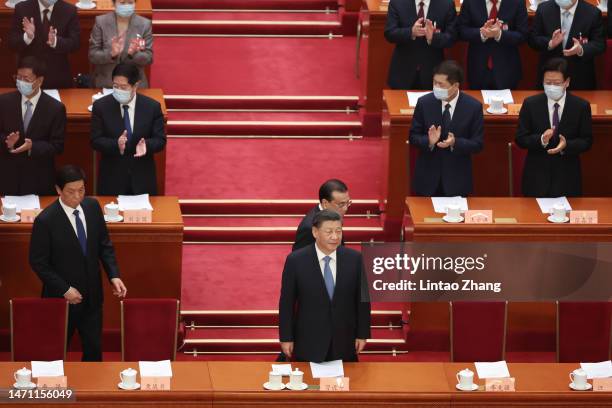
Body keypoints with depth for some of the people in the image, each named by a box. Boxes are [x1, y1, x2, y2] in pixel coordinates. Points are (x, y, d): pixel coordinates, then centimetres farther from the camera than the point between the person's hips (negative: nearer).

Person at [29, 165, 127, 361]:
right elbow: (38, 262, -14)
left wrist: (114, 275, -7)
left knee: (94, 349, 13)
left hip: (92, 295, 4)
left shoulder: (92, 207, -5)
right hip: (62, 297, -4)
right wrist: (64, 289, -18)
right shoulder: (45, 221, -21)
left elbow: (104, 245, 6)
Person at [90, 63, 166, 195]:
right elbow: (95, 141, -5)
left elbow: (160, 140, -2)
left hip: (142, 177, 0)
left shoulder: (152, 107, -5)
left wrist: (146, 145, -24)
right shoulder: (101, 106, -5)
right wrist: (116, 145, -24)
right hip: (112, 178, 0)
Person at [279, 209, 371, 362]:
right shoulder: (296, 260, -8)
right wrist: (286, 338, -2)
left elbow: (362, 299, 3)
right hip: (308, 344, -1)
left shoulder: (354, 259, -3)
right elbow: (287, 302, -3)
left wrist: (363, 334, 3)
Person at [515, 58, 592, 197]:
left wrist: (567, 145, -21)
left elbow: (587, 141, 0)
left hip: (567, 177, 0)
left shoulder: (581, 106, -3)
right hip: (537, 176, 0)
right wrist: (541, 140, -23)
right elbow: (520, 139, -3)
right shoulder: (530, 104, -2)